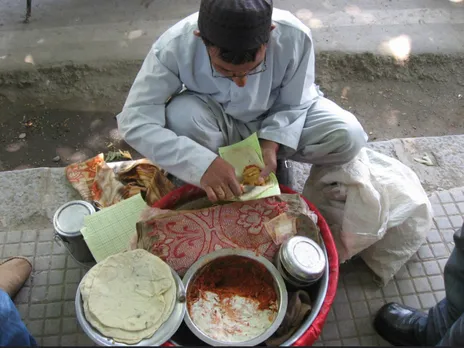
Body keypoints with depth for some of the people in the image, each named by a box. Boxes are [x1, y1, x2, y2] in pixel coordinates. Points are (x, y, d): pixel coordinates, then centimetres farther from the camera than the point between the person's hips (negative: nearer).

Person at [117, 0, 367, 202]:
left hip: (277, 123, 1)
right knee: (181, 116, -34)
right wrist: (202, 163, -42)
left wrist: (270, 145, -29)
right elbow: (134, 121, -32)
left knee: (349, 137, -21)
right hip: (218, 125, -1)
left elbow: (292, 105, -12)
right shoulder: (175, 46, -32)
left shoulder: (294, 37, -29)